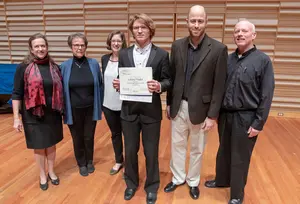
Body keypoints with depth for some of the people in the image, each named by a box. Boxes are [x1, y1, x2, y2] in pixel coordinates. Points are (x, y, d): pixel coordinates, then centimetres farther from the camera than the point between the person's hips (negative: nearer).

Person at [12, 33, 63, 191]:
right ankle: (42, 175, 32)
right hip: (33, 115, -2)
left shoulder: (54, 67, 1)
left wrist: (62, 111, 10)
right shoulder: (24, 67, -8)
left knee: (51, 144, 16)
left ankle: (51, 172, 37)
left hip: (52, 114, 3)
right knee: (39, 146, 11)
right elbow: (16, 94, -7)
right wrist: (16, 117, -10)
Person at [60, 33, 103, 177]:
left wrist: (100, 106, 2)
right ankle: (81, 164, 37)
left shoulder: (94, 64, -4)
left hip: (90, 109, 0)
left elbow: (100, 86, 2)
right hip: (73, 110, 0)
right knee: (77, 138, 14)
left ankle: (89, 162, 39)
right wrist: (63, 109, -1)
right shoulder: (65, 66, -5)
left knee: (89, 137, 14)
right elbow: (61, 89, 0)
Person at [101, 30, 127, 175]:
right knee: (115, 134, 19)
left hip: (124, 104, -5)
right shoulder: (105, 59, 5)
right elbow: (104, 80, 12)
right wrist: (102, 99, 13)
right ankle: (118, 161, 38)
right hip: (108, 104, 5)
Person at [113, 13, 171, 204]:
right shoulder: (124, 54, 5)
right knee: (130, 150, 16)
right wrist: (117, 84, -13)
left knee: (151, 151, 12)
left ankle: (152, 186, 34)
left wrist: (159, 86, -23)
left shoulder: (161, 54, -3)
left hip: (151, 111, -2)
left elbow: (168, 81, -2)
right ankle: (131, 183, 39)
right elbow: (121, 79, 9)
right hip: (129, 110, 3)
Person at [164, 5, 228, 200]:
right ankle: (178, 178, 38)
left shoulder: (218, 49, -11)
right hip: (179, 106, 3)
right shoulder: (177, 46, 1)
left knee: (197, 149, 14)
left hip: (200, 108, -3)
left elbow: (219, 86, -10)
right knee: (177, 145, 16)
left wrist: (212, 116, -12)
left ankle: (193, 181, 37)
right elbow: (172, 77, 7)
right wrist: (169, 104, 8)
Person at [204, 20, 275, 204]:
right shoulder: (228, 59, 3)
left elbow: (267, 95, -11)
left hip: (246, 117, -4)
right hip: (225, 114, 4)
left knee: (240, 157, 10)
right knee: (223, 152, 20)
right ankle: (222, 180, 45)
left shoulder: (263, 60, -10)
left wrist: (259, 123, -12)